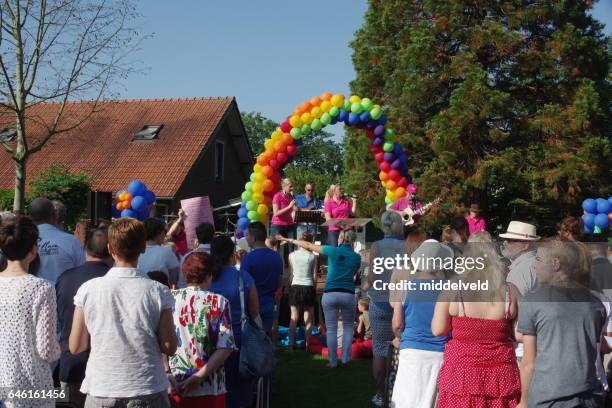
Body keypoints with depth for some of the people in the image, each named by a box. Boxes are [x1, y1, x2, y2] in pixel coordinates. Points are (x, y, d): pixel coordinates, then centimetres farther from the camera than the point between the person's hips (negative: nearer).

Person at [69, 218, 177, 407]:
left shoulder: (88, 289, -6)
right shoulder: (158, 292, -8)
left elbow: (75, 347, 0)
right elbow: (169, 347, -6)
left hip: (101, 393, 1)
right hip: (148, 393, -1)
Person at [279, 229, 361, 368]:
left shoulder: (333, 251, 1)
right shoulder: (356, 257, 4)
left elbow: (308, 245, 7)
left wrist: (289, 240, 18)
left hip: (330, 294, -1)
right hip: (348, 294, 1)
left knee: (331, 329, 6)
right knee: (348, 327, 16)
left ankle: (333, 361, 8)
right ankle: (345, 358, 8)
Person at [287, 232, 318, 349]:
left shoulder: (292, 255, -1)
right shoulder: (312, 256, -3)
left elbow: (290, 274, 4)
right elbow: (314, 275, 0)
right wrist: (314, 289, 10)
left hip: (295, 286, 1)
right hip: (308, 287, -1)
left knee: (294, 317, 8)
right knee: (308, 318, 6)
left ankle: (292, 343, 5)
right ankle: (307, 344, 6)